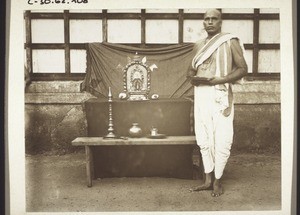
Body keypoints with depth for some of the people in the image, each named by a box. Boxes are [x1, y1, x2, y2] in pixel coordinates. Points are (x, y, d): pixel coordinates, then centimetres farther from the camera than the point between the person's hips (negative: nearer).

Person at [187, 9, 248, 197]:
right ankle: (208, 179, 19)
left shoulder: (230, 41, 1)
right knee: (204, 138, 8)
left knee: (221, 139, -3)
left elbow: (243, 69, -4)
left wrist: (218, 80, -16)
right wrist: (193, 78, -3)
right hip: (200, 95, 5)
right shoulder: (199, 45, 15)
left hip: (220, 95, -5)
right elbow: (191, 70, 21)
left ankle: (217, 181, 12)